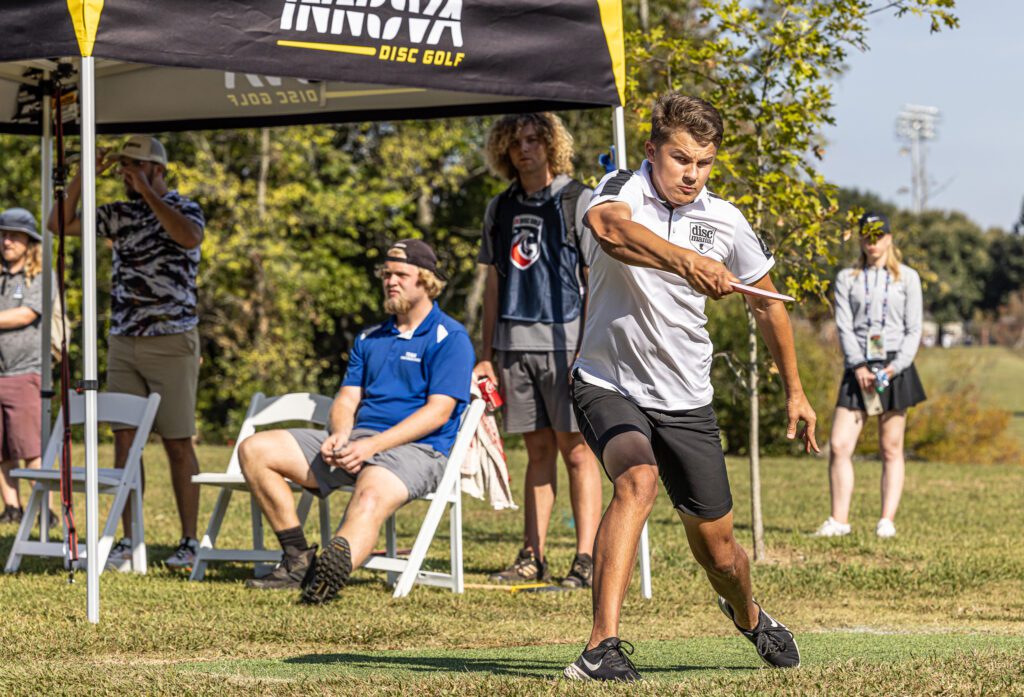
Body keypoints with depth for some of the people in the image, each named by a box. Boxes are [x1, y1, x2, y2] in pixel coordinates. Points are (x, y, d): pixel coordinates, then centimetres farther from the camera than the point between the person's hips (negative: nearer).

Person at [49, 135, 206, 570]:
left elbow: (189, 237, -28)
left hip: (171, 342, -5)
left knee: (178, 444, -1)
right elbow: (60, 223, 7)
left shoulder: (185, 209, -3)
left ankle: (189, 542, 4)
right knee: (124, 441, 1)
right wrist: (83, 176, -3)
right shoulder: (121, 215, 11)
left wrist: (146, 192, -22)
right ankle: (129, 542, 5)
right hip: (123, 342, 5)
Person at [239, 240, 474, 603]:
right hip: (355, 440, 8)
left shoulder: (450, 338, 0)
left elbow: (438, 412, -10)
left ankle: (334, 567, -70)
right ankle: (298, 559, -15)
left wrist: (372, 446, -20)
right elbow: (347, 399, 17)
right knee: (254, 450, -5)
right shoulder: (370, 339, 24)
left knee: (371, 498, -41)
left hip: (414, 450, -8)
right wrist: (339, 436, -9)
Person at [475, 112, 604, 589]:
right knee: (538, 449, 8)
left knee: (575, 448, -5)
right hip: (514, 344, 5)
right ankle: (533, 557, 9)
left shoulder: (577, 201, 0)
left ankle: (586, 559, -5)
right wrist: (486, 355, 13)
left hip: (564, 340, -5)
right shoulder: (500, 209, 15)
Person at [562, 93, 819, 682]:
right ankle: (603, 646, -36)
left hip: (686, 402, 4)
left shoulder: (725, 221, -2)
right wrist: (686, 261, -56)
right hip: (608, 385, -3)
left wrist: (795, 391, 18)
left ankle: (748, 615, 43)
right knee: (638, 481, -33)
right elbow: (609, 228, -40)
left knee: (716, 547, 8)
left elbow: (767, 302, 14)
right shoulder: (623, 190, -14)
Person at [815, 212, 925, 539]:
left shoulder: (907, 277, 8)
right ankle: (839, 520, -3)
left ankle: (887, 521, 2)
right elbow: (844, 325, 2)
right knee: (839, 445, -8)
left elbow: (914, 330, 4)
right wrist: (858, 366, -11)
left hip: (895, 368, -1)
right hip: (858, 369, 1)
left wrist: (896, 367, -11)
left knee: (891, 449, 0)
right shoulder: (847, 278, 11)